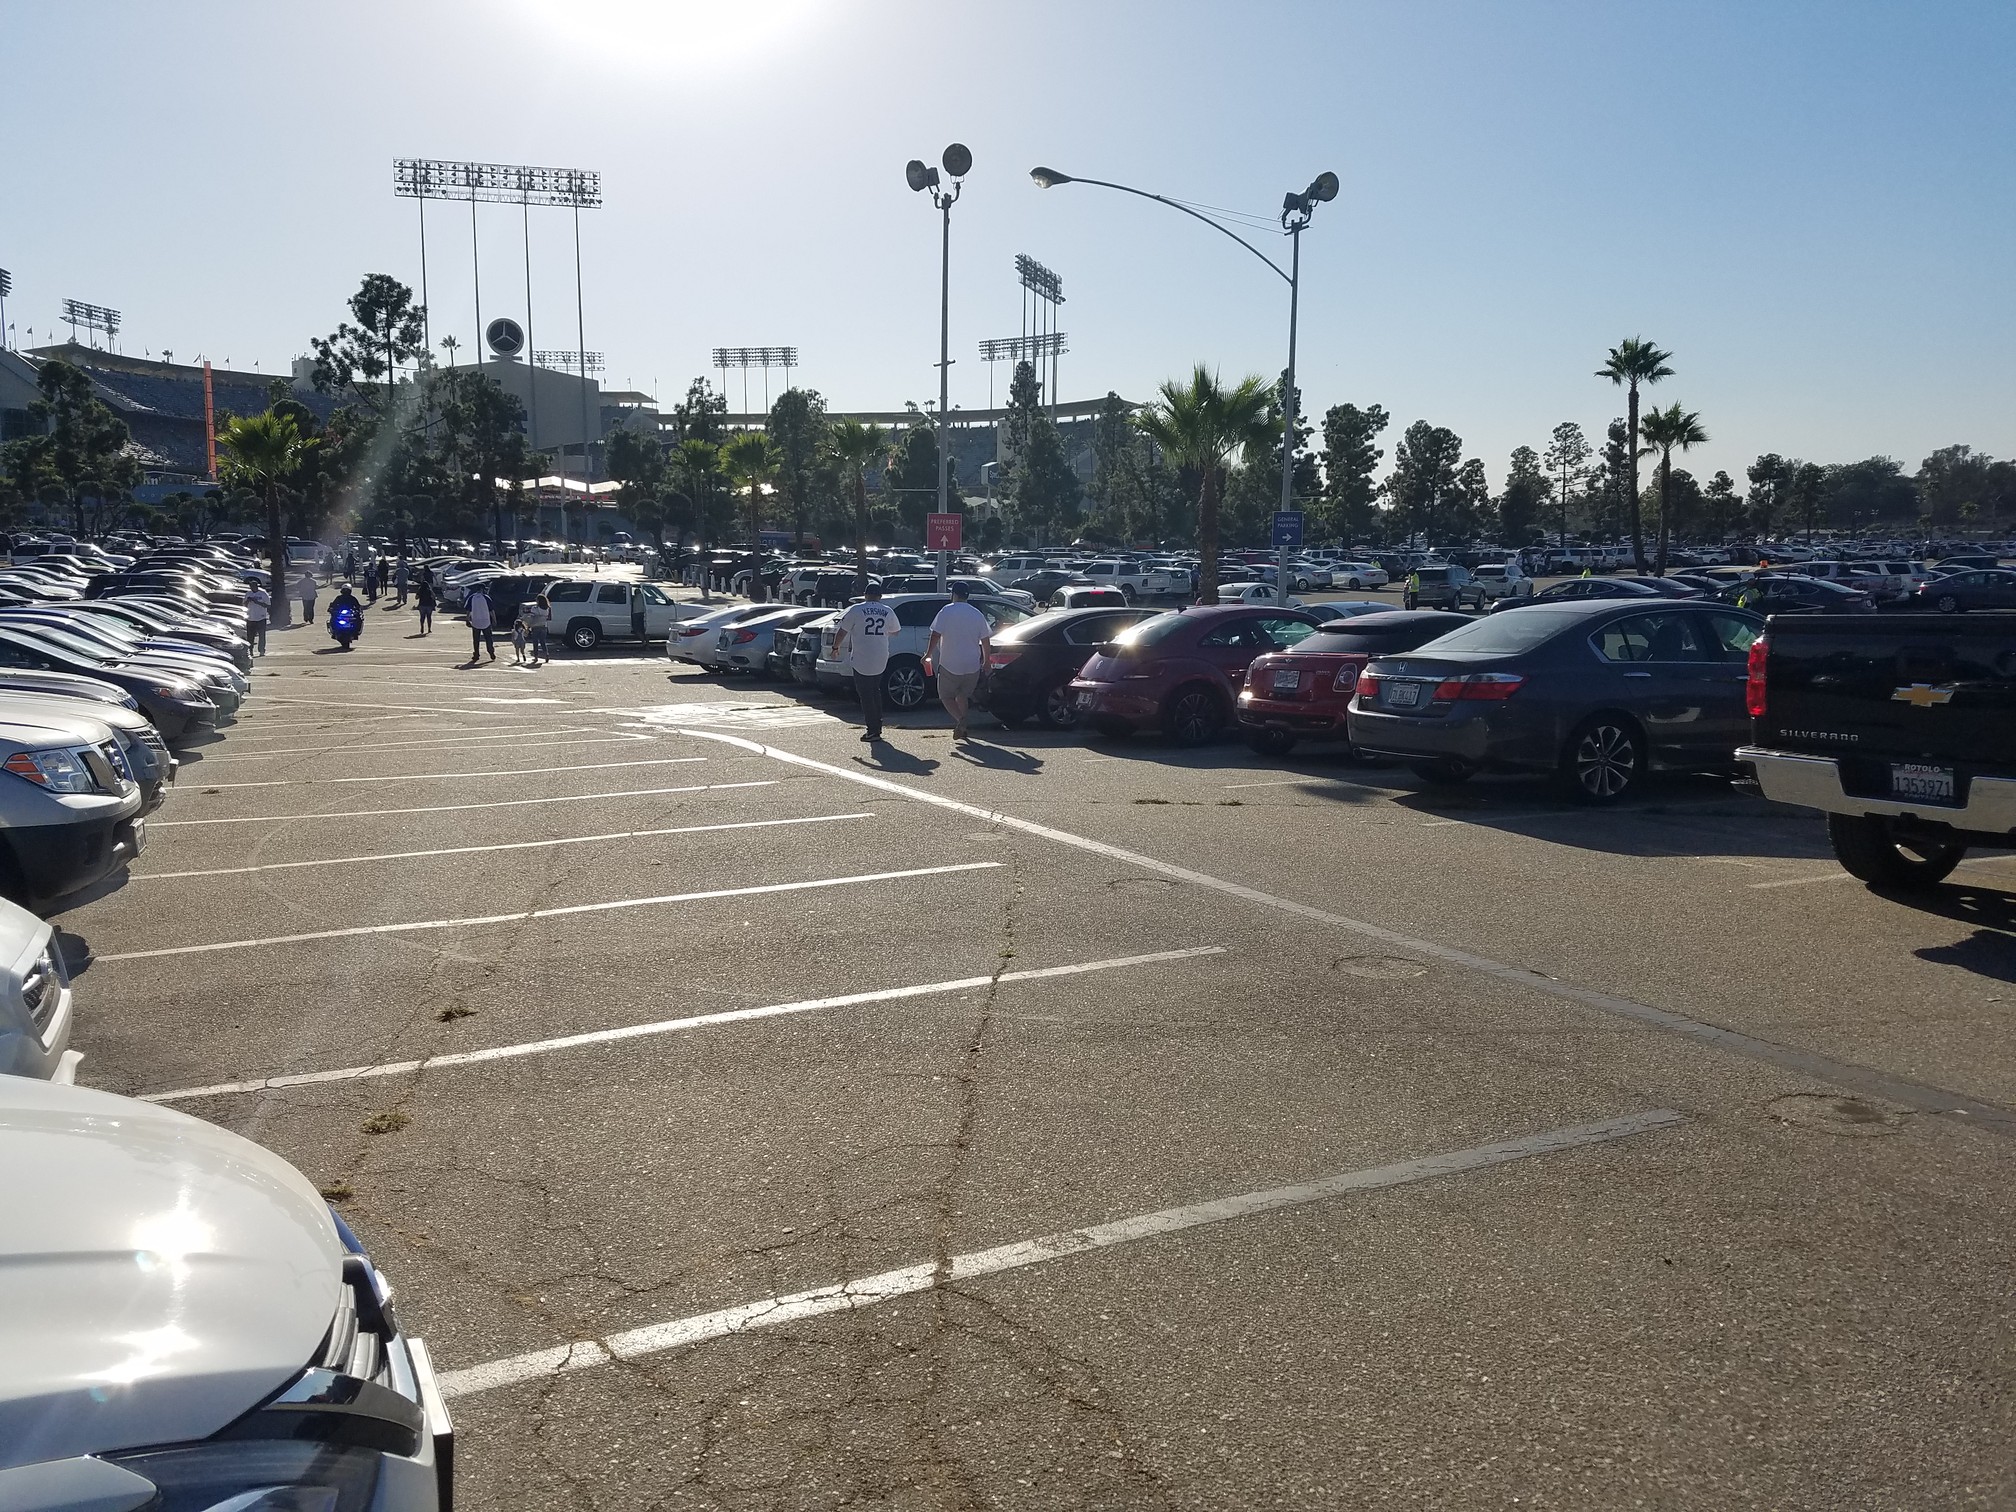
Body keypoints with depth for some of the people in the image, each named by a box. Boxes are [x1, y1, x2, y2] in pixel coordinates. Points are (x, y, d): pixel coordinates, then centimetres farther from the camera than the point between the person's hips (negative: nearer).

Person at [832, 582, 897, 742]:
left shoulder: (856, 610, -6)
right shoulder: (888, 612, 5)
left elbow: (842, 631, -3)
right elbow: (894, 632, 19)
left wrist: (836, 647, 13)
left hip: (861, 660, -4)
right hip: (881, 661, 4)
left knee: (865, 694, 1)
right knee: (875, 692, 20)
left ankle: (873, 730, -2)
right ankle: (877, 727, 23)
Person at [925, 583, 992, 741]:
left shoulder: (947, 611, -7)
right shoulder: (977, 614, 5)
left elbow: (936, 635, -14)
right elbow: (986, 641, 8)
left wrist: (928, 654, -5)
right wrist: (986, 662, 18)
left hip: (949, 664, -4)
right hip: (972, 665, 4)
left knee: (946, 696, 8)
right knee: (963, 695, 21)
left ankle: (960, 719, -16)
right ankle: (961, 727, 17)